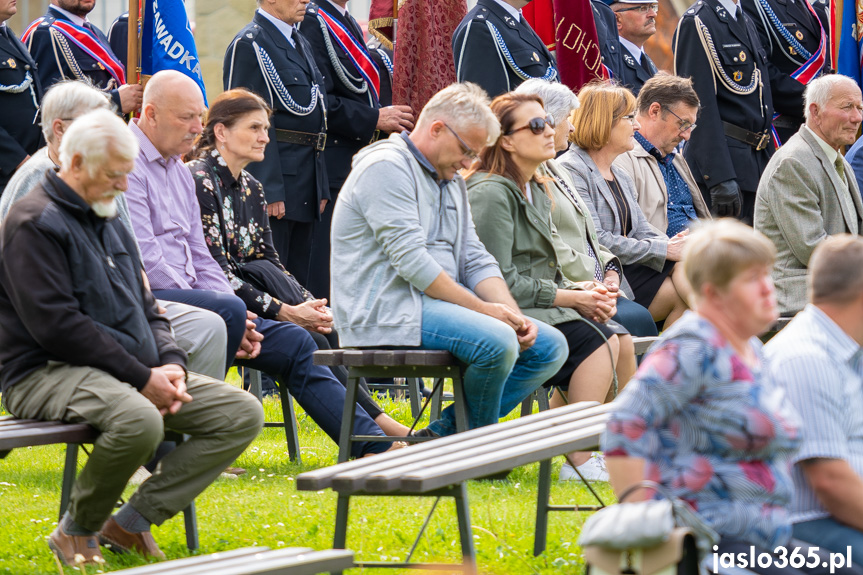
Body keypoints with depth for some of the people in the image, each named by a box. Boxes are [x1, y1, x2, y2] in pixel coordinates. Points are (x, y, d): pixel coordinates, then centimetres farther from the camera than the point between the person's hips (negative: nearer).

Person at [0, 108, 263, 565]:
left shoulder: (109, 225, 22)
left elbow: (146, 309, 24)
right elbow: (55, 324, -19)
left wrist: (170, 365, 1)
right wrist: (142, 378, -18)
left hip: (140, 373, 9)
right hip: (48, 372, -9)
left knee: (244, 414, -4)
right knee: (139, 420, -40)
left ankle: (133, 521, -7)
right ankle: (76, 530, -13)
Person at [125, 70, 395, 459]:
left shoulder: (179, 171, 21)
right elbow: (145, 259, -17)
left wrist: (242, 323, 4)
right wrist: (231, 317, -17)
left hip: (186, 294, 10)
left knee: (293, 343, 3)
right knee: (227, 310, -34)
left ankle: (372, 447, 4)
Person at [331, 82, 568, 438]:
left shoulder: (451, 181, 21)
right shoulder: (386, 168, -10)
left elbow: (475, 261, 15)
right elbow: (412, 261, -19)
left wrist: (513, 316, -3)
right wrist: (482, 309, -19)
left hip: (442, 302, 10)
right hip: (388, 310, -10)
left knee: (551, 346, 0)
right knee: (496, 340, -31)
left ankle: (442, 435, -2)